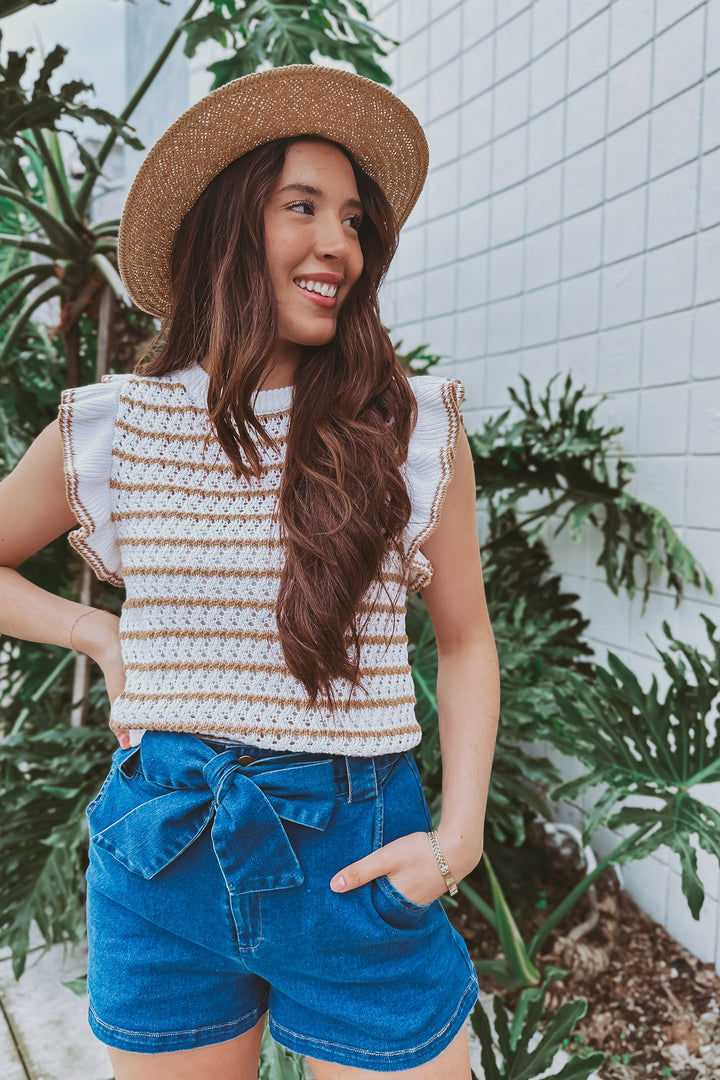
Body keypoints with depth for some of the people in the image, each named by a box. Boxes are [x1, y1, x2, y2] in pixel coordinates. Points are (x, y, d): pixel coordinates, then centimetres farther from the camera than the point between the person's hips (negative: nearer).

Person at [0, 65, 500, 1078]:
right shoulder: (109, 429, -2)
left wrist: (458, 834, -6)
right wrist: (102, 633, 0)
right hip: (159, 857, 2)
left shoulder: (416, 428, -4)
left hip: (357, 854, 0)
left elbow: (463, 642, 4)